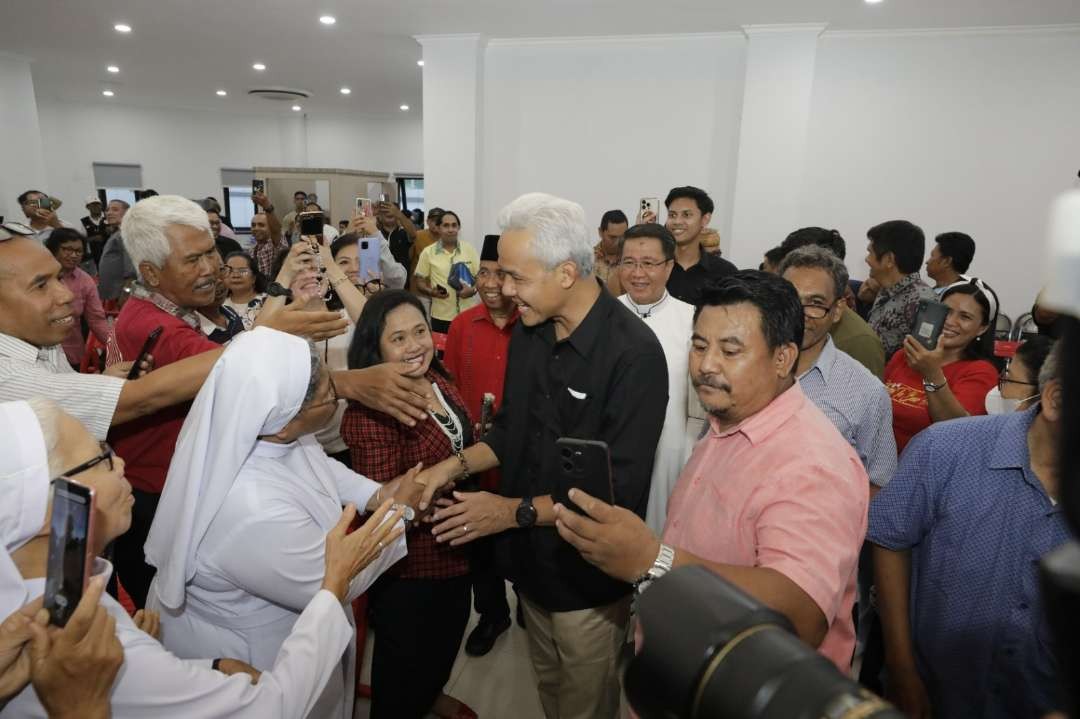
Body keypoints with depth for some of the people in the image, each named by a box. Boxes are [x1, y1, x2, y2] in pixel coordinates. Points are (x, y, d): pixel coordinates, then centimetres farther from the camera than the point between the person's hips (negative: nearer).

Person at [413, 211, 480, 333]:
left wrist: (473, 290, -13)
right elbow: (419, 281, 5)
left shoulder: (470, 250, 4)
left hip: (468, 314, 1)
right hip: (441, 317, -1)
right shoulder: (428, 252, 0)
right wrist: (431, 292, -15)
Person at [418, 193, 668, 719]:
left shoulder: (634, 354, -26)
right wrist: (456, 465, -7)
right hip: (531, 562, 6)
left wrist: (517, 511, -23)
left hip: (587, 578, -6)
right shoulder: (528, 332, -2)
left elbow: (620, 489, -25)